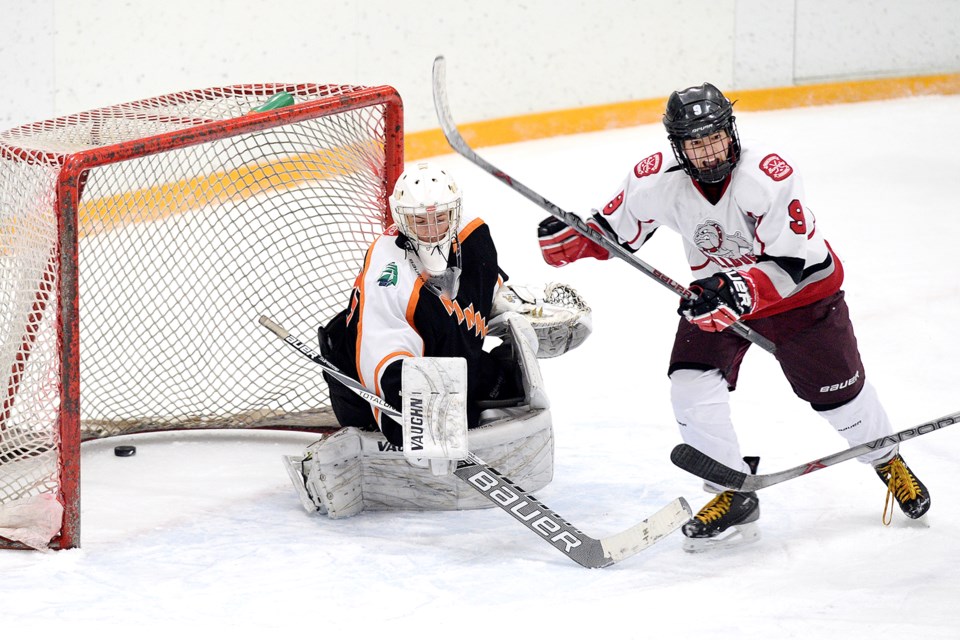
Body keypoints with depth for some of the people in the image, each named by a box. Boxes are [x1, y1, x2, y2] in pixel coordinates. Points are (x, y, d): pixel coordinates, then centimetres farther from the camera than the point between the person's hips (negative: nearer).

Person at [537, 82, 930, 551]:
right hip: (717, 292, 3)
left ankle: (888, 461, 39)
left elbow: (795, 260, -31)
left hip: (799, 288, -3)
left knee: (838, 391, 7)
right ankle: (735, 497, 0)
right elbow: (614, 230, -4)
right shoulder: (656, 180, -21)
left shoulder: (770, 175, -33)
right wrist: (568, 239, -24)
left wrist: (743, 290, -45)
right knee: (692, 387, -16)